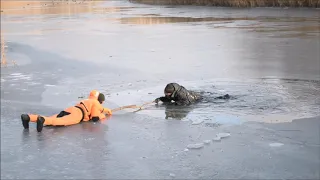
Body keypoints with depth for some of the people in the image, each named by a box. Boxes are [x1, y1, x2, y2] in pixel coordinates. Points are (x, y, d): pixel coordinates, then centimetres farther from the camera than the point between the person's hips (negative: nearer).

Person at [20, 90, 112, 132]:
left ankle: (28, 117, -36)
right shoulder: (96, 103, 16)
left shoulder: (89, 101, 41)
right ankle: (42, 120, -65)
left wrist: (106, 110, 71)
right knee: (59, 121, -35)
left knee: (50, 119, -15)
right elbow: (95, 118, 6)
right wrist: (102, 116, 25)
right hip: (77, 114, -7)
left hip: (68, 110, 7)